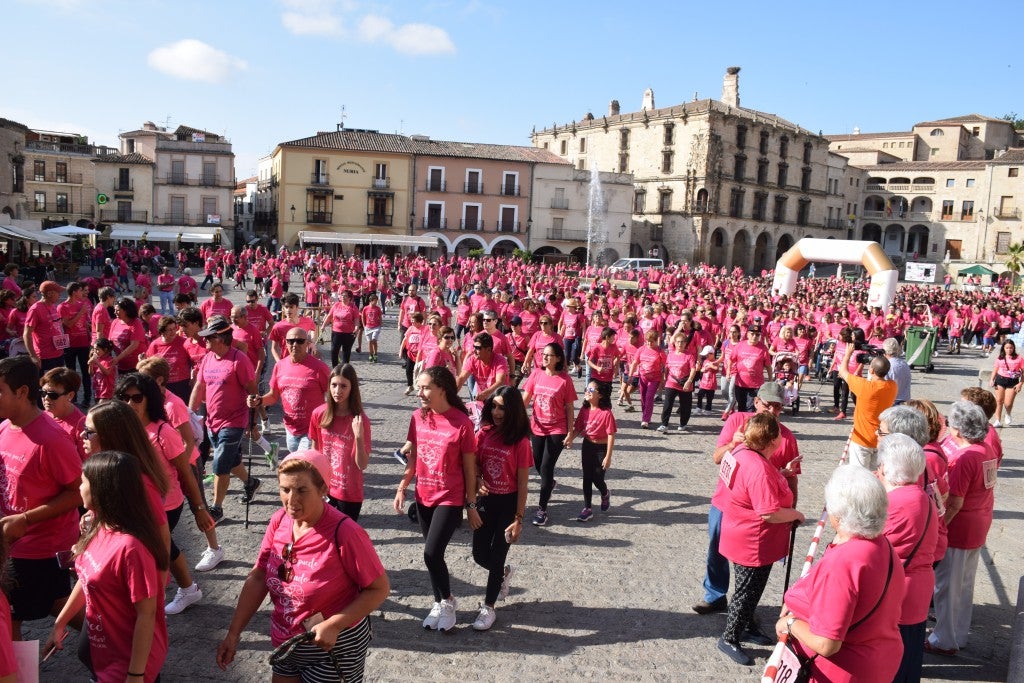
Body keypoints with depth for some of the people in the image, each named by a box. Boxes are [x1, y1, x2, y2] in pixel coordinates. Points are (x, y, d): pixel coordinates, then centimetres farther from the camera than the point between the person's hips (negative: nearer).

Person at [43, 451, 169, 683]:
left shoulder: (130, 547, -31)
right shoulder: (99, 528, -5)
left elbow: (146, 615, -25)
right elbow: (87, 580, 11)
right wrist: (59, 625, 17)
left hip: (129, 661, -8)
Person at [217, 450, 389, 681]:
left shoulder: (344, 533, -26)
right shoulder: (279, 521, -9)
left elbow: (379, 588, -19)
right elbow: (258, 577, 1)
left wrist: (334, 625, -26)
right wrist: (233, 633, 1)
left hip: (334, 646, -5)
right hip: (287, 642, 6)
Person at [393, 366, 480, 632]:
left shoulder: (461, 422, -17)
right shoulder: (418, 417, -3)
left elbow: (469, 467, -10)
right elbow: (413, 457, 9)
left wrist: (472, 505, -5)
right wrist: (402, 488, 4)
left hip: (450, 499, -5)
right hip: (423, 497, 5)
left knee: (431, 553, -10)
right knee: (433, 554, 14)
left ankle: (447, 601, 16)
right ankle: (439, 603, 34)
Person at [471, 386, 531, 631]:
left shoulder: (520, 442, -17)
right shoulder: (484, 433, -5)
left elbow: (522, 484, -12)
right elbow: (474, 464, 7)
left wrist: (518, 519, -11)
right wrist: (478, 481, -14)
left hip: (508, 503, -4)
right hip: (486, 500, 4)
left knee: (496, 556, 3)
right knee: (480, 555, 11)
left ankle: (488, 608, 23)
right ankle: (504, 573, 44)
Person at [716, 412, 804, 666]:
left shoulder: (742, 452, -4)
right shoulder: (759, 470, -34)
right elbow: (770, 513, -32)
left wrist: (783, 472, 9)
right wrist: (796, 514, -15)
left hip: (746, 538, 10)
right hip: (753, 546, -10)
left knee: (752, 588, 26)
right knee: (747, 591, 7)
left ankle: (746, 626, 45)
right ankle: (729, 639, 23)